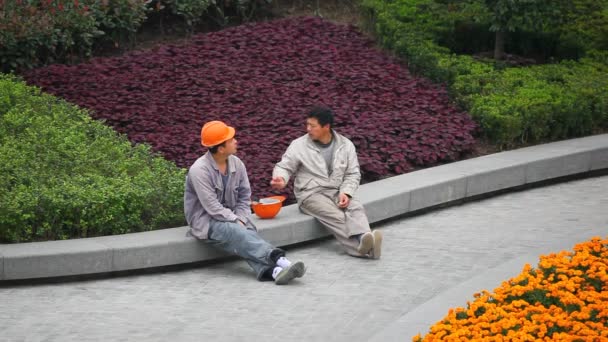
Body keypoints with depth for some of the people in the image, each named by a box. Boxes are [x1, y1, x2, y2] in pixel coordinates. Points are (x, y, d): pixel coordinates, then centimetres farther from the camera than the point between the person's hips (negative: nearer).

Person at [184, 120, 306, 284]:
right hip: (206, 222, -5)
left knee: (245, 237, -28)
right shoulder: (199, 170, -17)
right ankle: (279, 260, -51)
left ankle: (269, 270, -55)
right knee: (238, 234, -34)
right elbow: (212, 207, -21)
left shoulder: (237, 164, 2)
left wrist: (241, 220, -10)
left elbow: (244, 197, 6)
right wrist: (236, 222, -19)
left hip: (230, 218, 5)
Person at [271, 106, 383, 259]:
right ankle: (362, 247, -53)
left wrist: (346, 193, -11)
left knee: (356, 208, -29)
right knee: (336, 216, -32)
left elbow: (353, 173, 7)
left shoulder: (345, 145, 6)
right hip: (311, 193, -3)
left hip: (337, 191, 4)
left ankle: (363, 238, -57)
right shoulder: (299, 145, 0)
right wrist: (281, 179, -20)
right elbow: (284, 166, 4)